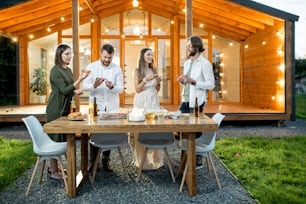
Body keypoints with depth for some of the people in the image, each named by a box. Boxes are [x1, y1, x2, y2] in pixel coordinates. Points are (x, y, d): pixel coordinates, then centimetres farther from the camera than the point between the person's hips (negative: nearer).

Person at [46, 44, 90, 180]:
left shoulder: (68, 70, 12)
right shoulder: (56, 71, -14)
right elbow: (64, 90, -20)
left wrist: (76, 92, -1)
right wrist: (80, 79, -29)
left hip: (65, 108, 8)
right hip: (56, 109, -8)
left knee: (62, 138, 13)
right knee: (56, 139, -2)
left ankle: (53, 166, 26)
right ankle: (54, 172, 8)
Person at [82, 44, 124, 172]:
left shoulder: (117, 69, 1)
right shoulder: (91, 67, 0)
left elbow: (120, 89, -3)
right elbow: (84, 86, -6)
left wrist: (112, 87, -24)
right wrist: (94, 85, -26)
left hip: (112, 107, 1)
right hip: (96, 106, -1)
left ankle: (106, 161, 17)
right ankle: (93, 162, 14)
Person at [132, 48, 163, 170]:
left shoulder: (154, 70, 13)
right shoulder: (137, 71, 2)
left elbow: (157, 90, 15)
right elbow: (137, 89, -5)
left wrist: (158, 83, -5)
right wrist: (145, 80, -18)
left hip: (153, 101, 4)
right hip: (142, 102, -3)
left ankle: (154, 159, 11)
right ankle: (142, 160, 5)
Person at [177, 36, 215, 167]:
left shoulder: (205, 64, -9)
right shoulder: (187, 63, 14)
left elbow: (211, 85, -13)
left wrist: (193, 82, -22)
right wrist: (182, 81, 1)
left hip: (196, 102, -7)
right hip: (185, 100, 7)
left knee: (195, 131, 1)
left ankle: (198, 160, 16)